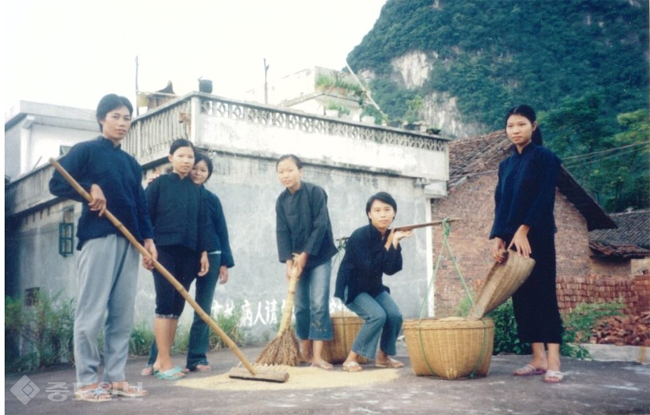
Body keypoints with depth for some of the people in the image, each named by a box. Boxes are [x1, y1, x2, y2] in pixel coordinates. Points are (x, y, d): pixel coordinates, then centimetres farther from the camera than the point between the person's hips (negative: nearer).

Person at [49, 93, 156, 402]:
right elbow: (56, 183, -4)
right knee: (92, 312, -5)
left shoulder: (131, 163, 19)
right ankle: (86, 381, 1)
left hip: (129, 241, 6)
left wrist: (148, 238, 5)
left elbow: (140, 205, 16)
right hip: (98, 237, -6)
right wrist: (90, 189, -15)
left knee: (123, 314, 5)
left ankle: (115, 378, 12)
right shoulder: (85, 151, 3)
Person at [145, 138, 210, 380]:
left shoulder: (196, 190, 14)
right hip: (164, 249, -5)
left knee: (178, 306, 4)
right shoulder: (159, 183, 2)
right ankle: (165, 363, -5)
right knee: (165, 303, -8)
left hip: (188, 252, 5)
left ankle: (160, 360, 12)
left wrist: (203, 252, 9)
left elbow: (201, 224, 15)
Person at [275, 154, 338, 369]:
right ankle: (305, 352, 21)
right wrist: (288, 261, -14)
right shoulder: (281, 200, 0)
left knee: (319, 303, -10)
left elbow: (320, 226, -17)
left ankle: (317, 355, -11)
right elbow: (282, 232, -3)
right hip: (297, 258, 4)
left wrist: (305, 255, -17)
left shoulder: (315, 192, -13)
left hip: (319, 256, -4)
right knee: (301, 305, 7)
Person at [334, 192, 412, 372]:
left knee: (395, 315, -12)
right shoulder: (360, 236, -24)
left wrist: (395, 242, -22)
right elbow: (369, 267, -30)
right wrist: (389, 244, -26)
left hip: (374, 286, 7)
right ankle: (351, 359, -14)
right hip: (352, 286, -6)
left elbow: (392, 269, -12)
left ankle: (383, 356, 11)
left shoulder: (391, 236, -4)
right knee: (377, 315, -25)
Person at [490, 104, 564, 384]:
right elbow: (500, 205, 13)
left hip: (537, 238, -6)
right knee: (522, 297, 4)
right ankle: (538, 359, 9)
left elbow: (545, 198, -11)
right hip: (512, 240, 6)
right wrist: (498, 238, 0)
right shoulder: (505, 165, 16)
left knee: (544, 295, -8)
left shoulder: (544, 157, -1)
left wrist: (524, 230, -17)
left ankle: (553, 363, -8)